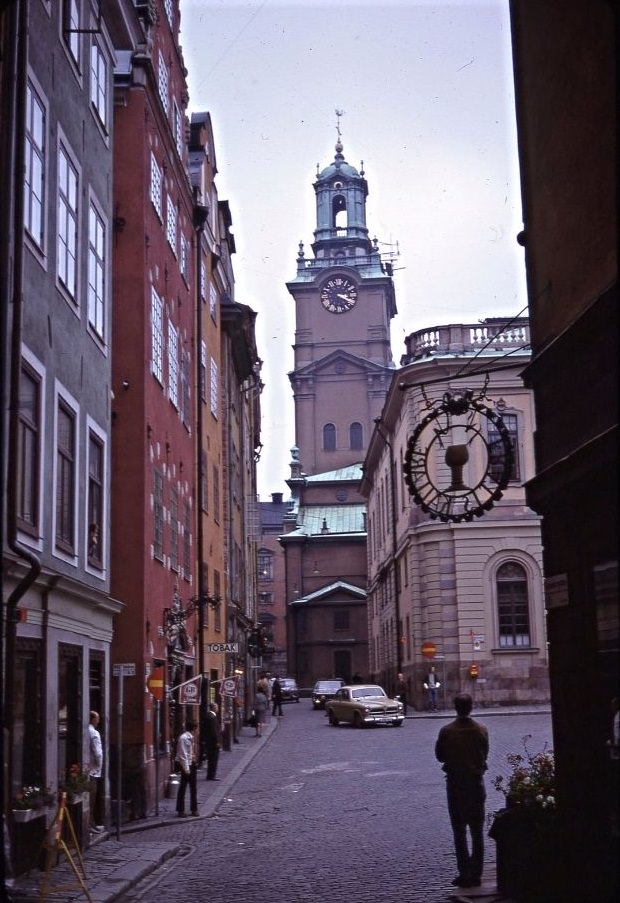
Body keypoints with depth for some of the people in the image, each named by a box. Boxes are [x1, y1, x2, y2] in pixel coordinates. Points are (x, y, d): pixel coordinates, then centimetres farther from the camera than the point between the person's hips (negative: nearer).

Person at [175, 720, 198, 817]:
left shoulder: (191, 737, 10)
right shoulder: (184, 738, -16)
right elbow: (183, 754, -19)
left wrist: (194, 763, 8)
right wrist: (186, 768, -21)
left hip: (192, 764, 9)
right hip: (186, 765, -9)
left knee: (193, 788, 13)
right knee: (183, 788, -1)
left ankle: (194, 809, 20)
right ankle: (180, 810, 6)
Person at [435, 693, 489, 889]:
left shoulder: (447, 731, -12)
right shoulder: (481, 730, -6)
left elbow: (439, 755, -1)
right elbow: (485, 754, 6)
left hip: (455, 783, -2)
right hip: (476, 782, 2)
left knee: (459, 831, 5)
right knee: (477, 832, 9)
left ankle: (465, 874, 3)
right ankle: (476, 874, 11)